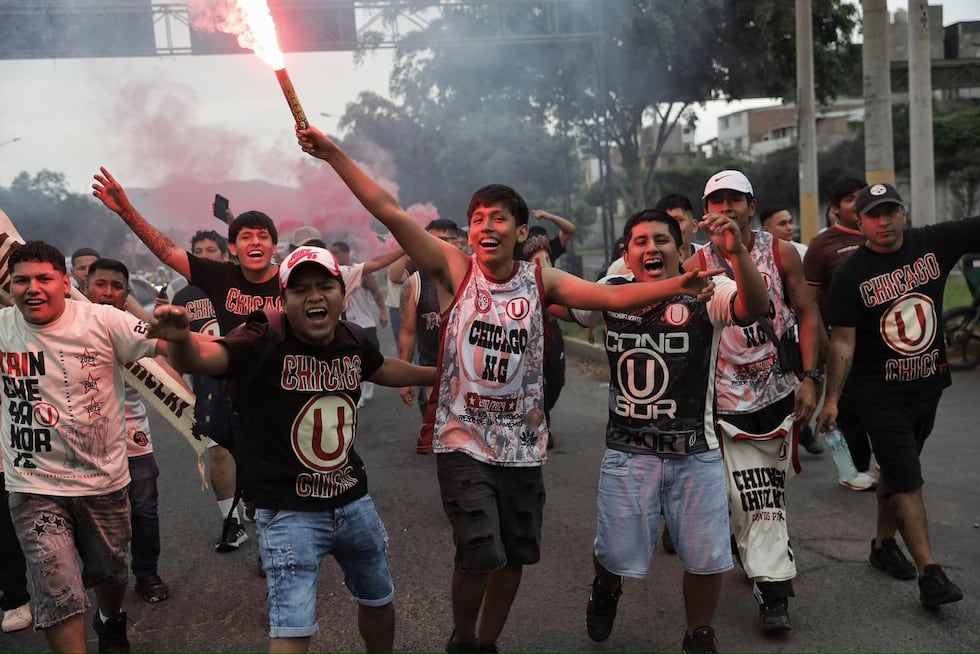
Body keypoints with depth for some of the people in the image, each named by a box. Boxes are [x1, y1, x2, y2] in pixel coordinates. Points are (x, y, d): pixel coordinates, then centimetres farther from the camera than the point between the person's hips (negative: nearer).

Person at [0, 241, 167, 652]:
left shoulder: (102, 321, -12)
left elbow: (169, 348, -16)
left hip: (104, 479, 1)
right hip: (35, 487, 0)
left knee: (111, 572, 23)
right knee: (59, 598, -8)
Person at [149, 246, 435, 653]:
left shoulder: (353, 340, -3)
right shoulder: (264, 342, -20)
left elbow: (382, 369, 20)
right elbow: (198, 358, -37)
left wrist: (438, 374, 31)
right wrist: (180, 339, -59)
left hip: (354, 502, 6)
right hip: (290, 512, -6)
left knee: (378, 600, 24)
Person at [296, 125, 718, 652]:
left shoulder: (540, 281, 0)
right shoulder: (454, 270, -7)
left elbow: (614, 296, -9)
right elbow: (390, 212, -14)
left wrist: (674, 285, -24)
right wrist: (333, 154, -20)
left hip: (522, 445, 4)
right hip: (463, 442, -3)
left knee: (515, 555, 14)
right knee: (481, 554, -15)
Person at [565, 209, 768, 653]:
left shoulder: (705, 294, -9)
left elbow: (755, 308, -28)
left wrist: (736, 253, -44)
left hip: (696, 454, -1)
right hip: (627, 453, 1)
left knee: (707, 558, 8)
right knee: (617, 555, 8)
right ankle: (606, 590, 46)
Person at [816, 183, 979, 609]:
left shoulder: (934, 243, -2)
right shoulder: (850, 275, -11)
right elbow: (842, 342, -11)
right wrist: (832, 399, -14)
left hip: (928, 384, 4)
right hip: (880, 393, -4)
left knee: (897, 472, 18)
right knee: (906, 480, -6)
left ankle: (883, 544, 35)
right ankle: (930, 574, -5)